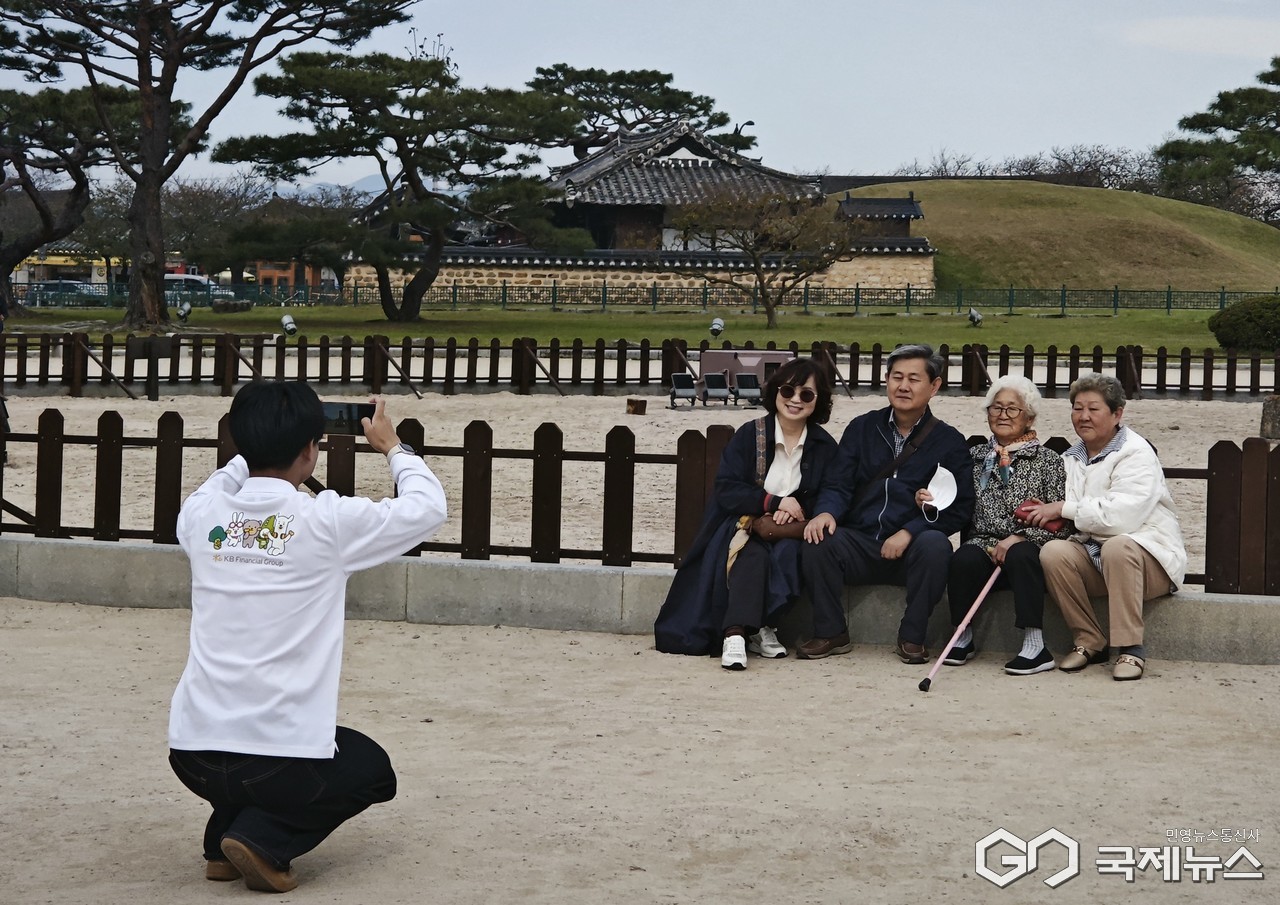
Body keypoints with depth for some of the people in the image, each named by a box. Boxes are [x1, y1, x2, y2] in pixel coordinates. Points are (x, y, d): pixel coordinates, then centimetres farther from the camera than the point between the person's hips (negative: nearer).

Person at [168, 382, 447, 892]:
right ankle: (264, 840, 3)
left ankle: (222, 843, 18)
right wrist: (392, 447, 20)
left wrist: (259, 447, 30)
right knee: (372, 769, 27)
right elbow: (428, 507, 5)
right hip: (283, 758, -5)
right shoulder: (328, 522, -10)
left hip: (191, 751, 5)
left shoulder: (202, 516, 2)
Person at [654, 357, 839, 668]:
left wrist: (796, 509, -16)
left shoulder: (824, 447, 8)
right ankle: (735, 633, -49)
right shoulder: (749, 435, 2)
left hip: (791, 531, 2)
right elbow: (727, 491, -6)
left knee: (787, 552, -34)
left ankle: (762, 628, -28)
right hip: (744, 526, -2)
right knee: (753, 556, -35)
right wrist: (775, 502, -18)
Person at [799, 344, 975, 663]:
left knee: (935, 545, -34)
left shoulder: (949, 441, 5)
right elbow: (840, 486, 6)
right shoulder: (862, 428, 12)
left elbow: (959, 508, -2)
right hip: (859, 544, 2)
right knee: (818, 542, -27)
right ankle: (831, 633, -10)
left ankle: (911, 638, -18)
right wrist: (826, 512, -19)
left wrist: (909, 532, -16)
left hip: (911, 551, -2)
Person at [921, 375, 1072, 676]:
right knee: (963, 559, -31)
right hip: (982, 545, 2)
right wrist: (931, 503, -5)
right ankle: (963, 639, -12)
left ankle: (1035, 646, -34)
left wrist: (1018, 538, -14)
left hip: (1027, 550, -2)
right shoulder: (975, 456, 17)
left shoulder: (1048, 460, 6)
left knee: (1020, 556, -36)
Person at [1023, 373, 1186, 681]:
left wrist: (1065, 509, -16)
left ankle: (1131, 649, -28)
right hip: (1094, 555, 5)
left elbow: (1122, 515, -23)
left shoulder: (1137, 454, -9)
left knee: (1117, 547, -38)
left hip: (1148, 556, -5)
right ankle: (1089, 642, -12)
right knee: (1052, 552, -25)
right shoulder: (1071, 458, 14)